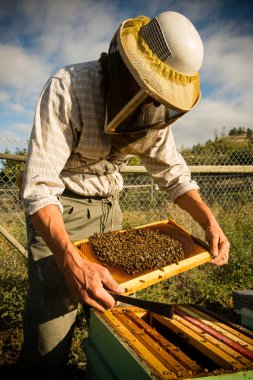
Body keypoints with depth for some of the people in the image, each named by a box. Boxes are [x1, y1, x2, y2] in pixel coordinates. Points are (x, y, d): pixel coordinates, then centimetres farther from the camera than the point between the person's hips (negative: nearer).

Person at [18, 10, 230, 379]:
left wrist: (209, 220, -11)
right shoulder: (68, 88, -27)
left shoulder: (154, 109, -7)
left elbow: (172, 171, 2)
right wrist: (72, 262, -46)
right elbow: (39, 187, -32)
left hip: (107, 206, 6)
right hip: (57, 208, -5)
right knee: (51, 323, -8)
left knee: (115, 305, 13)